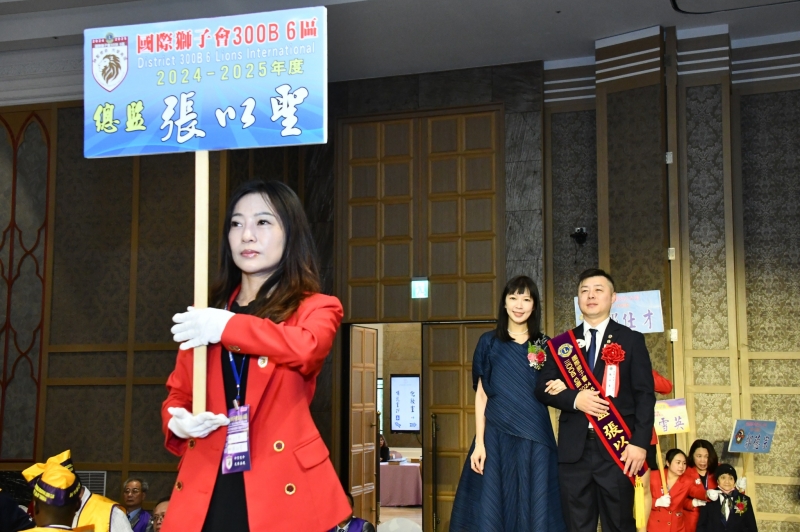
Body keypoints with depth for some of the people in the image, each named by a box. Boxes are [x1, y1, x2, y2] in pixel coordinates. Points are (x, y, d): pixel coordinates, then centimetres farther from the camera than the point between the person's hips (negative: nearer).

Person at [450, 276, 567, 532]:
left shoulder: (545, 345, 9)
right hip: (496, 437, -1)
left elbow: (549, 392, 15)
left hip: (535, 438, 1)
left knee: (533, 509, 2)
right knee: (490, 509, 0)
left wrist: (559, 388, -9)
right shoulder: (489, 342, 4)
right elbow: (481, 395, 2)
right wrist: (479, 443, -6)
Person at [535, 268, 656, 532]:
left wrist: (639, 443, -11)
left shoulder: (631, 340, 5)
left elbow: (645, 395, -1)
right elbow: (542, 388, 7)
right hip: (574, 449, 2)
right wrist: (574, 399, -12)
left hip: (617, 447, -2)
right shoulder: (562, 343, 11)